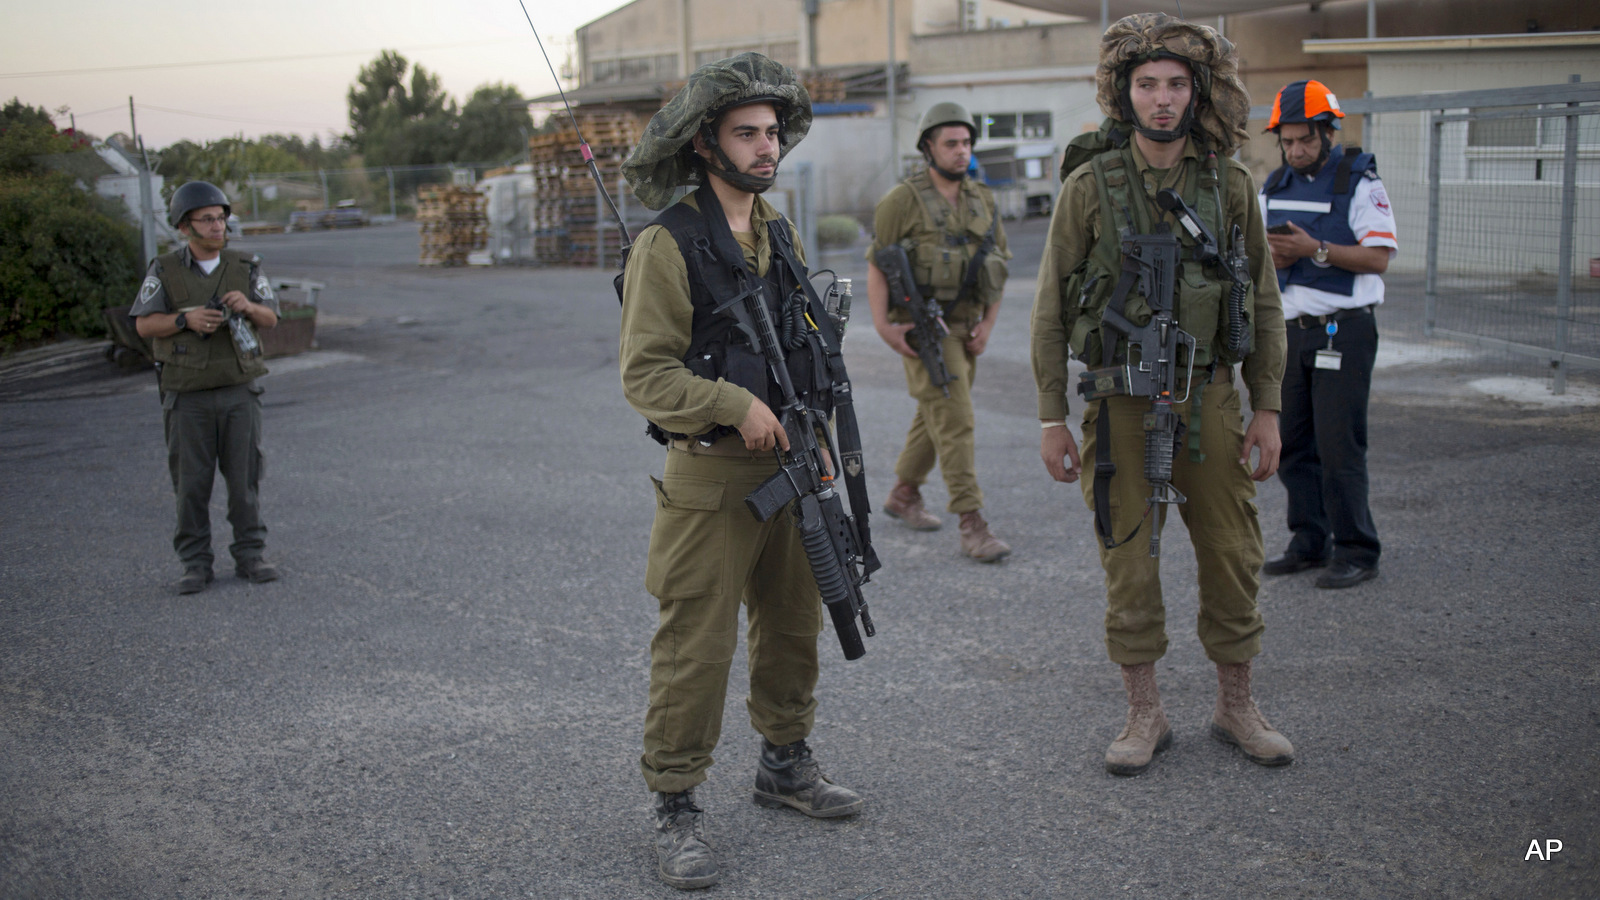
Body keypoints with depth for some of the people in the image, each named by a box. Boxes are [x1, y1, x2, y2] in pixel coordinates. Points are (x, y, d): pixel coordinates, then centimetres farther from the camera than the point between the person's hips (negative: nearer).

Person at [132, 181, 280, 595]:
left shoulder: (245, 267, 3)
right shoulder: (164, 271, -2)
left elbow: (270, 318, 4)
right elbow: (144, 325, -3)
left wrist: (248, 307, -17)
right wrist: (187, 319, -19)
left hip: (239, 391, 1)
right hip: (188, 394, -1)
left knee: (246, 476, 3)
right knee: (192, 482, 2)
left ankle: (250, 557, 12)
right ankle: (196, 564, 10)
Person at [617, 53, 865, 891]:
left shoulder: (781, 236, 11)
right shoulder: (667, 244, -12)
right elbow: (645, 373, -16)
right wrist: (736, 405, -24)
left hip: (791, 470, 7)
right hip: (712, 476, -7)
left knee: (792, 623, 17)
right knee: (696, 643, -4)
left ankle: (785, 764, 35)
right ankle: (675, 808, 8)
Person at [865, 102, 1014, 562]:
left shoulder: (984, 201, 8)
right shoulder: (903, 200, -9)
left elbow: (998, 267, 12)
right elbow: (876, 266, -8)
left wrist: (988, 324, 1)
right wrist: (883, 327, -17)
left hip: (965, 327, 6)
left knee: (935, 417, 17)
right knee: (955, 421, -13)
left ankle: (903, 494, 37)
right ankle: (972, 527, -13)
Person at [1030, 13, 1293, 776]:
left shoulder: (1229, 185, 2)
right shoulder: (1090, 185, -4)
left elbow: (1263, 303, 7)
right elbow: (1052, 308, -1)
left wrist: (1266, 409, 2)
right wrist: (1051, 417, -4)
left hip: (1209, 397, 2)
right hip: (1120, 402, -2)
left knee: (1232, 555, 7)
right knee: (1129, 559, 3)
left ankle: (1236, 706, 24)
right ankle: (1144, 715, 18)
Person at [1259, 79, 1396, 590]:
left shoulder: (1359, 183, -5)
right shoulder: (1274, 187, 14)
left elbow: (1378, 257, -11)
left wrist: (1315, 249, -21)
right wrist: (1271, 256, -6)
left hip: (1343, 329, -6)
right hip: (1290, 329, 6)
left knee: (1339, 444, -8)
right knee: (1292, 442, 7)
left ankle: (1357, 552, 0)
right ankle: (1309, 543, 17)